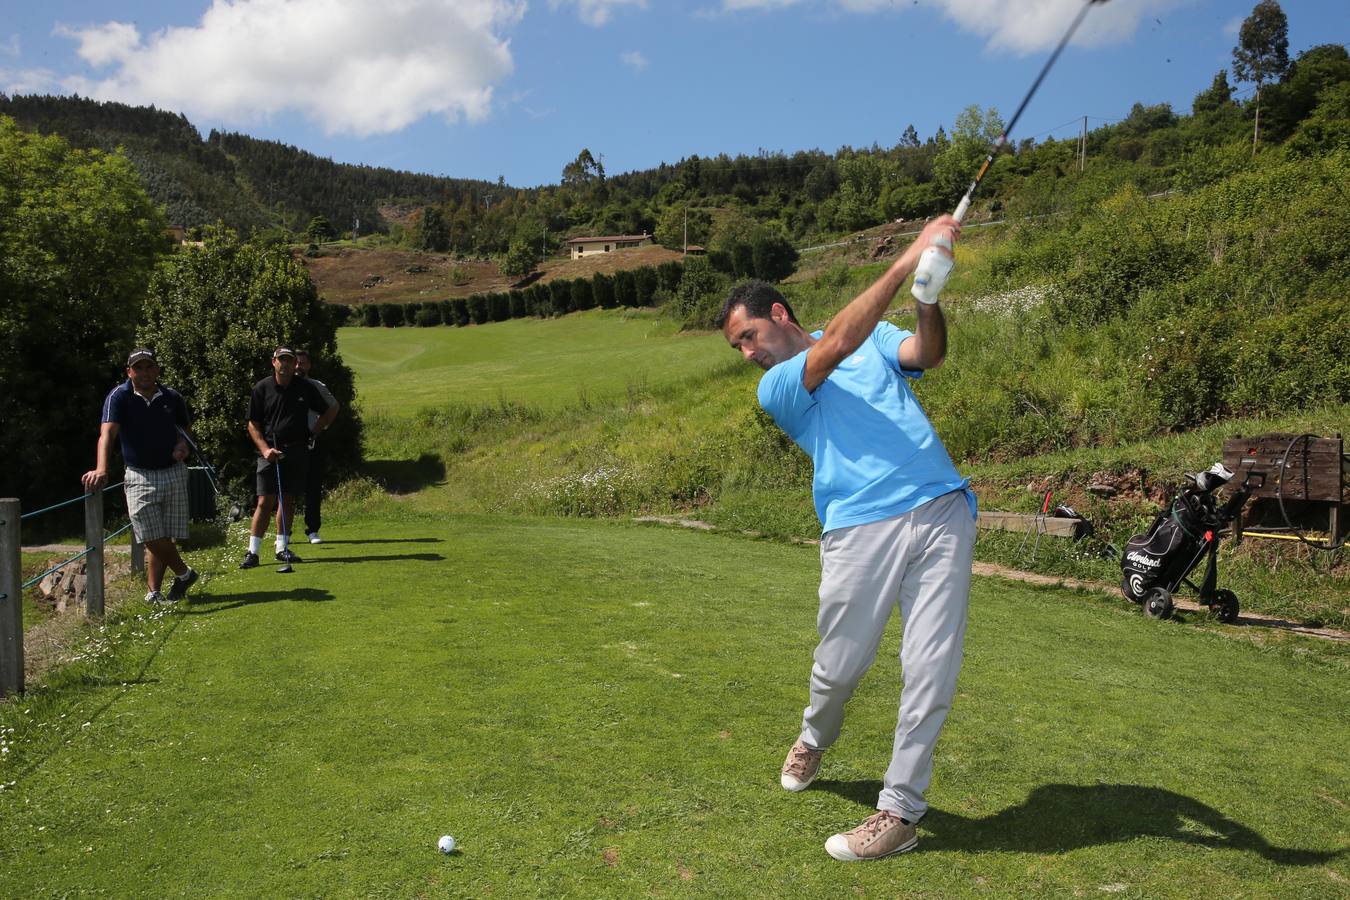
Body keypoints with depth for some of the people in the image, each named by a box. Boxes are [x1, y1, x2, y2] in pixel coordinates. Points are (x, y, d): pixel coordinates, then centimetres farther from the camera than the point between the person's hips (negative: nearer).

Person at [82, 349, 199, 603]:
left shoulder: (172, 398, 4)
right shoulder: (118, 397, -8)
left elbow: (185, 429, 20)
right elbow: (107, 433, -23)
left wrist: (183, 445, -5)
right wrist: (101, 469, -39)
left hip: (174, 474, 2)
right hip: (139, 477, -2)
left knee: (165, 538, 2)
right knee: (154, 539, -5)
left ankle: (153, 593, 13)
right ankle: (184, 573, 20)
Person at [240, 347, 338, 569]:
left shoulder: (305, 387, 4)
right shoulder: (262, 389, 0)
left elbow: (330, 412, 15)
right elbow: (253, 424, 3)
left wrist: (313, 432, 6)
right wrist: (265, 449, -9)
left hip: (297, 450, 2)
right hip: (270, 451, -2)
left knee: (288, 501, 7)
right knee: (265, 501, -7)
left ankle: (282, 547, 16)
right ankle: (252, 551, -3)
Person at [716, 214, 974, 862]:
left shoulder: (877, 338, 20)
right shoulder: (776, 388, 7)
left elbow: (928, 355, -1)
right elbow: (835, 346, -10)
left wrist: (929, 294, -21)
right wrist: (907, 262, -15)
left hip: (942, 510, 2)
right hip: (860, 527, -1)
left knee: (931, 666, -4)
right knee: (840, 664, 6)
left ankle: (901, 808, 8)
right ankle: (814, 741, 40)